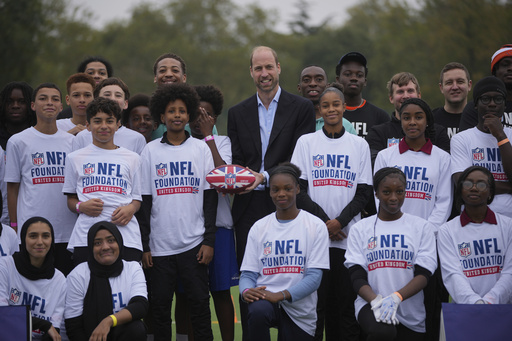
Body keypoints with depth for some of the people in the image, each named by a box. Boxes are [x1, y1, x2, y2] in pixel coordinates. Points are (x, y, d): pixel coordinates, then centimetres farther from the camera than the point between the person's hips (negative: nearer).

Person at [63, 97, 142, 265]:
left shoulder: (132, 158, 16)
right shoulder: (75, 158, 15)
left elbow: (137, 198, 17)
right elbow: (71, 200, 16)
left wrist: (130, 209, -5)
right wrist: (81, 206, -6)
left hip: (126, 235, 0)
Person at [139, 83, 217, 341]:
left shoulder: (201, 149, 6)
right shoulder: (151, 151, 5)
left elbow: (210, 197, 5)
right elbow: (144, 201, 5)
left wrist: (209, 240, -2)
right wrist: (144, 245, 1)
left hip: (194, 242, 0)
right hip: (160, 244, 1)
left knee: (200, 302, -1)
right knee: (160, 305, 3)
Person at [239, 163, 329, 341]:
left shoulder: (315, 226, 1)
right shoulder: (259, 228, 9)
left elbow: (314, 276, -7)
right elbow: (248, 273, 6)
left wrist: (281, 295, -23)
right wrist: (246, 291, -19)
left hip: (300, 311, 0)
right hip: (264, 296, 0)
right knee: (258, 311, -35)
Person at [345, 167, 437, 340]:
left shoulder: (422, 227, 7)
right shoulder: (360, 229, 8)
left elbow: (423, 274, -4)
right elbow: (357, 276, 0)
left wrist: (396, 297, -23)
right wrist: (376, 301, -21)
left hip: (411, 315, 2)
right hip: (370, 304, -2)